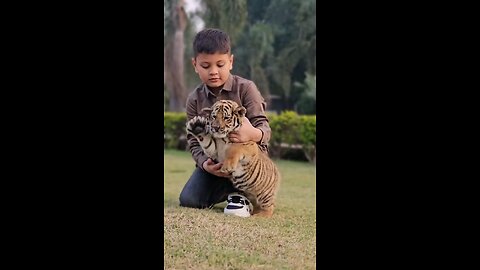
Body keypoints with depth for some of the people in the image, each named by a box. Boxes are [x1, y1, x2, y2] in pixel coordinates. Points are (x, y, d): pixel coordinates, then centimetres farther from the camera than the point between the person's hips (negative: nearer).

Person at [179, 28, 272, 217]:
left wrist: (254, 134, -46)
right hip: (214, 160, 3)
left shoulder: (245, 88, -13)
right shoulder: (194, 100, -4)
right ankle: (229, 186, 14)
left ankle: (240, 192, -15)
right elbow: (194, 140, -6)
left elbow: (263, 126, -20)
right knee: (188, 200, -17)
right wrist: (204, 163, -28)